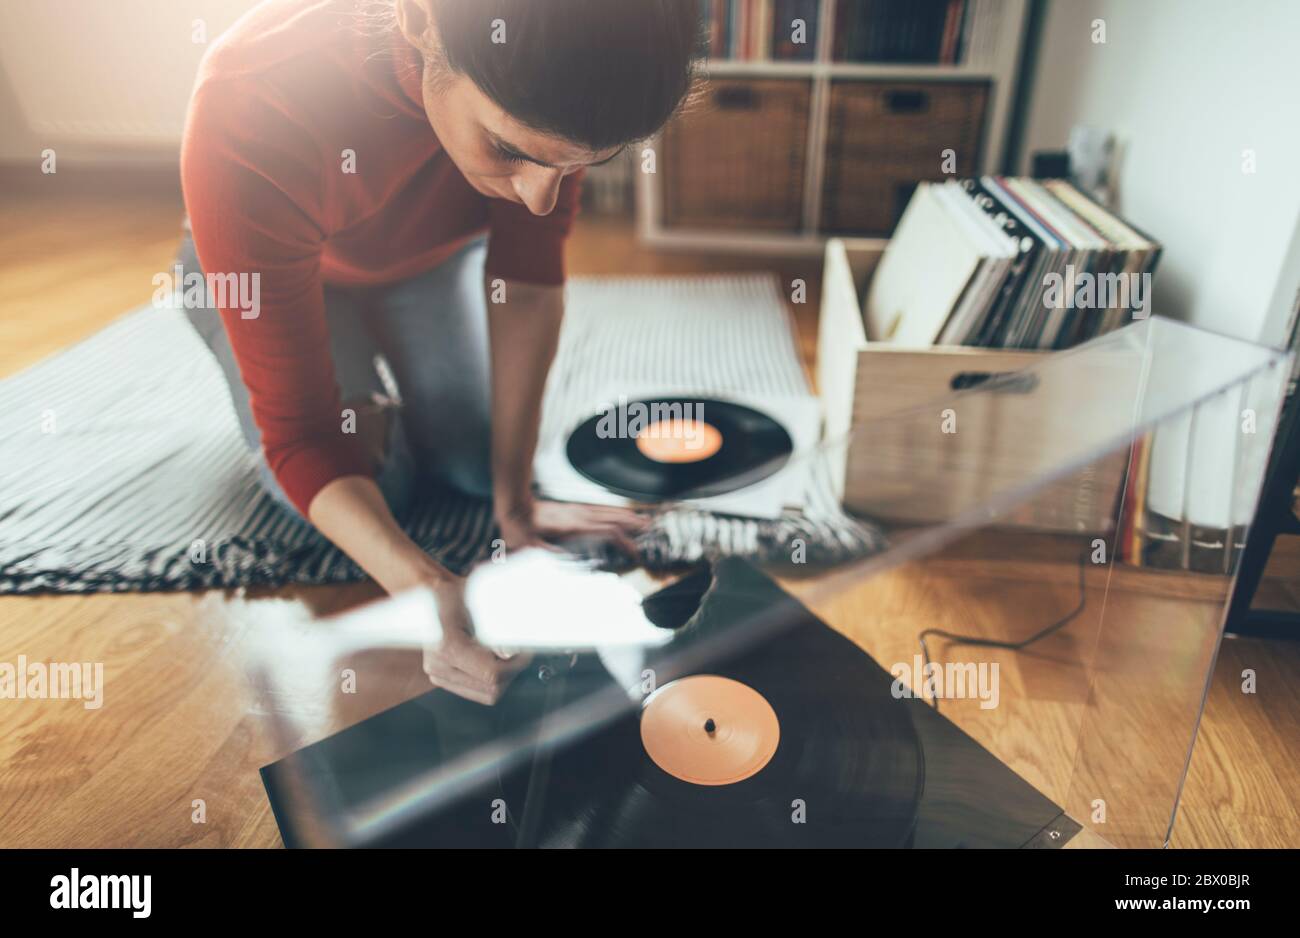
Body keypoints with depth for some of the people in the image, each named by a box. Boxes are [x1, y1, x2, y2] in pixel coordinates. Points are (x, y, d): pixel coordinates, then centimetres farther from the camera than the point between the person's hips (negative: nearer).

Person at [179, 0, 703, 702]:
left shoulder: (546, 67, -33)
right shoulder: (249, 119, -41)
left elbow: (530, 269, -23)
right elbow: (302, 433, -35)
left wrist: (515, 498, -25)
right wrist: (426, 592, -52)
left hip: (433, 250, 3)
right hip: (265, 263, -2)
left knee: (478, 466, -7)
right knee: (369, 484, -18)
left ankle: (384, 366, 23)